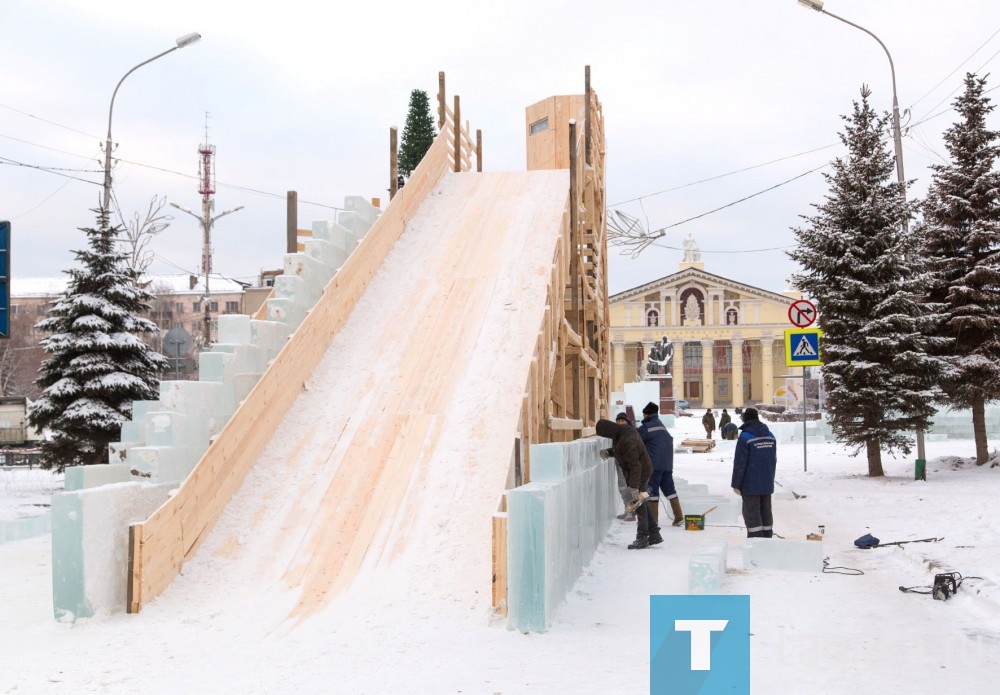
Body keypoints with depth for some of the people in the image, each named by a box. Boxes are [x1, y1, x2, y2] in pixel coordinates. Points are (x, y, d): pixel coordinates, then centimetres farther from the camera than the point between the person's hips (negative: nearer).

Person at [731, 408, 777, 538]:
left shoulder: (745, 437, -14)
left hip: (750, 484, -6)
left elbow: (740, 463, -15)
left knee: (752, 513, -2)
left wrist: (736, 484, -8)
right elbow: (774, 460, 15)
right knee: (766, 511, 14)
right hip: (767, 483, 7)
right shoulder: (770, 435, 8)